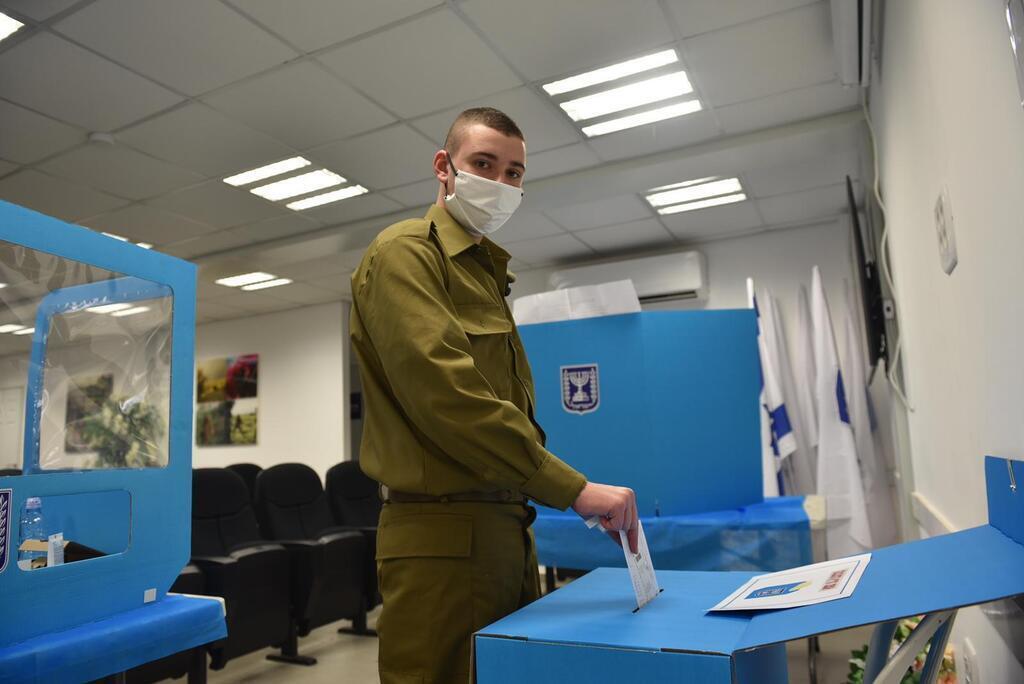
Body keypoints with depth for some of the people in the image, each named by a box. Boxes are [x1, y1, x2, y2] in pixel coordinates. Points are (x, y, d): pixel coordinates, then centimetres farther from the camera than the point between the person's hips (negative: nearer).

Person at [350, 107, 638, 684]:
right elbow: (447, 396, -21)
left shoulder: (487, 270, 20)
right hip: (443, 534, -8)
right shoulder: (406, 252, -6)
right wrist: (573, 488, -21)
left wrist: (533, 497, 10)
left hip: (508, 529, 8)